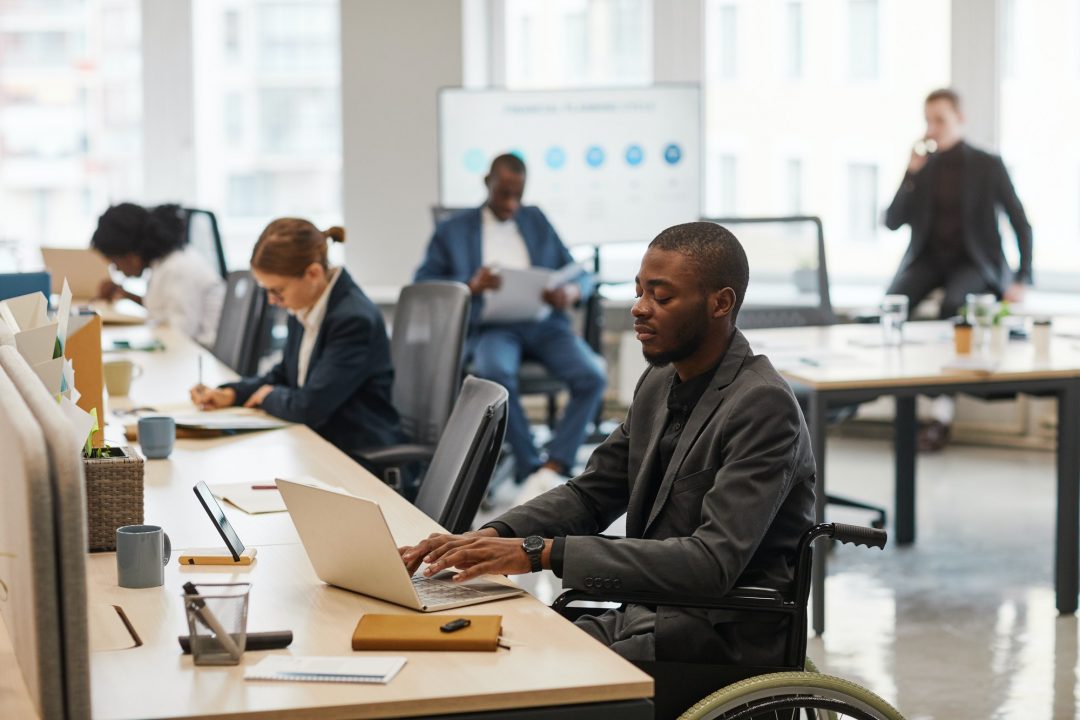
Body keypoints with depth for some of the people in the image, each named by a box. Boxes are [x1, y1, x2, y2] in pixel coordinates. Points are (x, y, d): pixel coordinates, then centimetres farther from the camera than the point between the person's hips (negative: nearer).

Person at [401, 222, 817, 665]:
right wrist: (492, 537, -4)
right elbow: (590, 494, 16)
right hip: (648, 619, 8)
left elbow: (712, 564, -26)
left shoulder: (762, 405, -18)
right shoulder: (660, 383, 10)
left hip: (726, 643, -8)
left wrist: (543, 552, -29)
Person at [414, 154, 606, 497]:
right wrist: (470, 286, -16)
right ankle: (530, 466, -23)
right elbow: (422, 286, 3)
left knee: (592, 376, -28)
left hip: (544, 323, 3)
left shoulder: (536, 220, 21)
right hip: (491, 327, -2)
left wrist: (570, 293, -10)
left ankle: (552, 468, -24)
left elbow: (579, 275, 16)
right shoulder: (452, 231, 13)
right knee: (495, 372, -39)